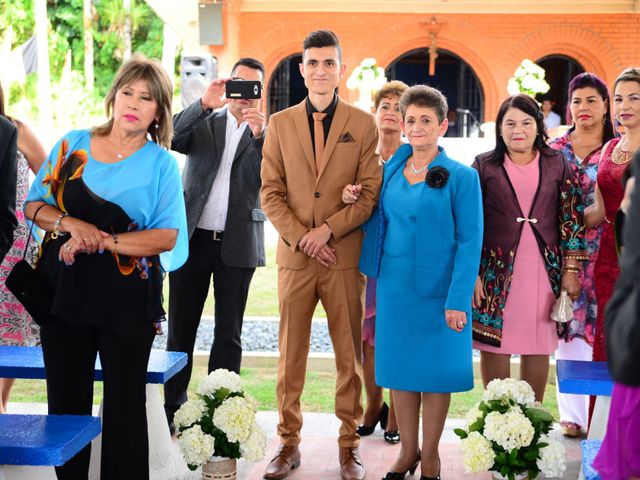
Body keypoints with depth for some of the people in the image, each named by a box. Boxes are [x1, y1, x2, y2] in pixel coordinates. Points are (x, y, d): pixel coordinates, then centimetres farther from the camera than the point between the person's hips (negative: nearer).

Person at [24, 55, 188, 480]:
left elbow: (167, 236, -8)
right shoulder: (73, 144, 6)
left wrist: (104, 241, -16)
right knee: (66, 400, 9)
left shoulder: (161, 163, 0)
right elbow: (34, 205, 7)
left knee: (125, 404, 4)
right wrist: (70, 224, -13)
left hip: (127, 297, -2)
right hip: (64, 287, 3)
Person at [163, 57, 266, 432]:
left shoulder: (269, 134, 7)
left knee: (229, 335, 5)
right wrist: (204, 105, -20)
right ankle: (173, 408, 16)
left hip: (238, 244, -1)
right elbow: (169, 138, -9)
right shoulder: (203, 123, 9)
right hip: (193, 239, 1)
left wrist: (259, 134, -21)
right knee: (181, 330, 6)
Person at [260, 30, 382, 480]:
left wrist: (328, 229, -12)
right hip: (295, 255, 1)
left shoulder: (363, 125, 3)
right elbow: (271, 192, 4)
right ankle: (289, 442, 14)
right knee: (291, 354, 5)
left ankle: (349, 443, 15)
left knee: (349, 354, 5)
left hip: (346, 256, -1)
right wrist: (302, 238, -8)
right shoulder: (280, 124, 8)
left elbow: (371, 192, -1)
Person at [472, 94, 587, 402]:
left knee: (538, 348, 6)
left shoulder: (557, 164, 8)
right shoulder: (484, 166, 4)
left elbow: (572, 219, 6)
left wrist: (571, 270, -1)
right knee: (494, 346, 1)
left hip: (544, 270, 1)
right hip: (496, 272, -1)